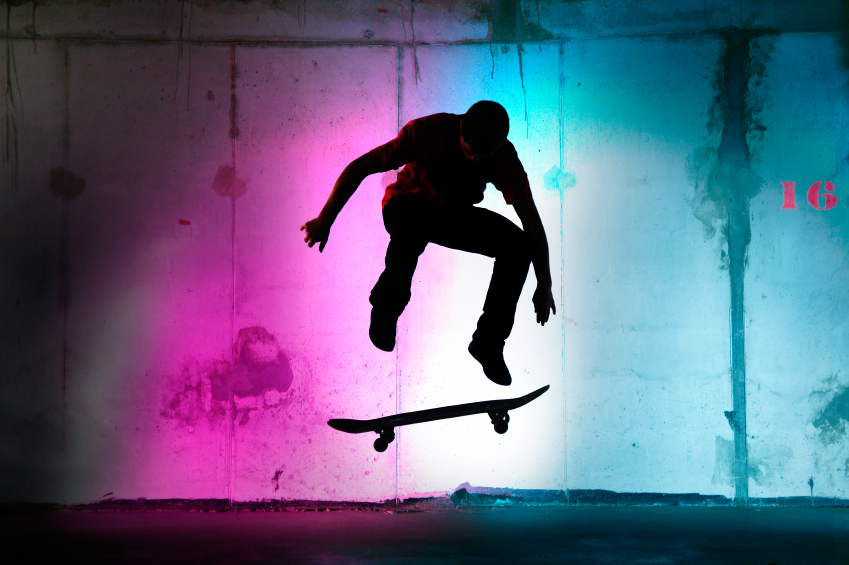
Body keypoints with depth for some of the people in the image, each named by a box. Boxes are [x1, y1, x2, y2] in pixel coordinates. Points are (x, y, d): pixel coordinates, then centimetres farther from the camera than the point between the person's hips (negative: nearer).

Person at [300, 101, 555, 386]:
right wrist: (324, 221, -27)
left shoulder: (504, 157, -20)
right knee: (414, 225, -41)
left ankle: (488, 342, -9)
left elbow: (533, 224, -16)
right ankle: (385, 308, -15)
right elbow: (359, 167, -26)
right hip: (409, 204, -3)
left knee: (517, 243, -22)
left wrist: (544, 285, -19)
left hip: (457, 214, 3)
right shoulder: (427, 130, -29)